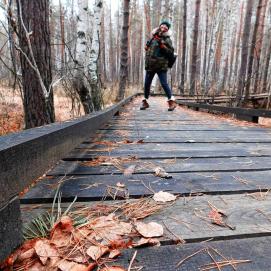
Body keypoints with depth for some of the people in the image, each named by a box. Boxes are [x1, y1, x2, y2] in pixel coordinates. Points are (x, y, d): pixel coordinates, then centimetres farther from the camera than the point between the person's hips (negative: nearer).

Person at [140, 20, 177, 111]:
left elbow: (171, 51, -11)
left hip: (161, 66, -5)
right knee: (147, 84, 7)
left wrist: (162, 45, -18)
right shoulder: (153, 37, 14)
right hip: (150, 65, 5)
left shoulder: (167, 39, 0)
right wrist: (147, 46, 8)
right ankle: (145, 102, 19)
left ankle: (171, 101, 0)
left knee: (164, 84, -10)